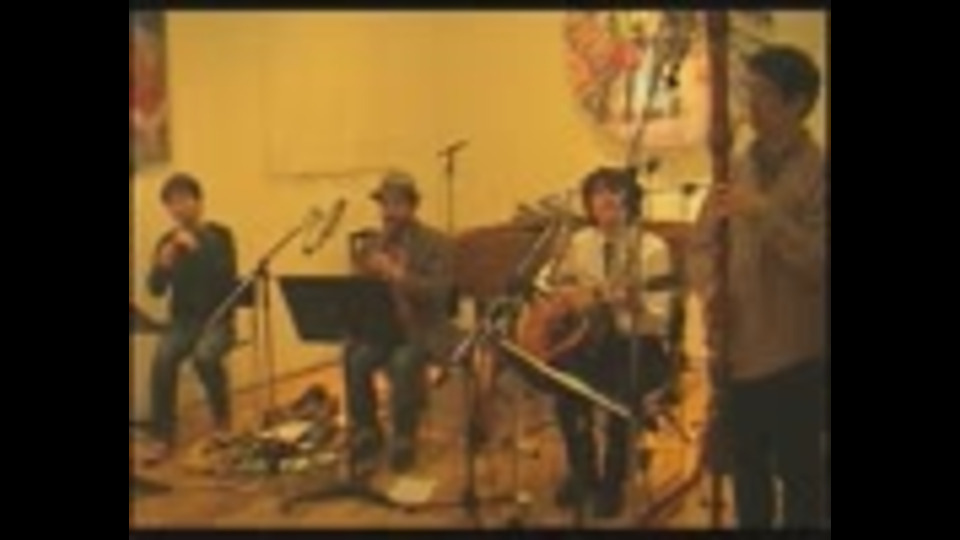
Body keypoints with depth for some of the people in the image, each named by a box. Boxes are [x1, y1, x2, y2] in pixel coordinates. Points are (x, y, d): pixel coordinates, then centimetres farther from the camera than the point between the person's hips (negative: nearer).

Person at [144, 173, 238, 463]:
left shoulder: (218, 235, -3)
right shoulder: (167, 242, 7)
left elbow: (227, 276, -17)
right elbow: (155, 289, 0)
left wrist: (197, 248, -26)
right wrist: (163, 264, -19)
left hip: (217, 318, -3)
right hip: (182, 320, 3)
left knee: (204, 356, -34)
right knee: (163, 358, -29)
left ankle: (222, 418, -6)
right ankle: (163, 436, -16)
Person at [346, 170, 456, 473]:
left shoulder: (436, 244, -2)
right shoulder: (373, 244, 13)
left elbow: (439, 292, -15)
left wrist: (397, 274, -25)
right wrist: (368, 274, -13)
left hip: (422, 330, -4)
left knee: (403, 362, -35)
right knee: (355, 357, -27)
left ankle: (404, 440, -16)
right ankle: (366, 434, -7)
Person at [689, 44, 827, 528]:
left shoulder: (817, 173, -11)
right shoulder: (737, 167, 8)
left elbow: (817, 263, -20)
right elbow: (704, 242, 11)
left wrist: (764, 212, -26)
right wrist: (709, 290, -7)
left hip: (794, 352, -5)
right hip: (738, 347, 5)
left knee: (797, 469, 7)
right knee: (746, 465, 17)